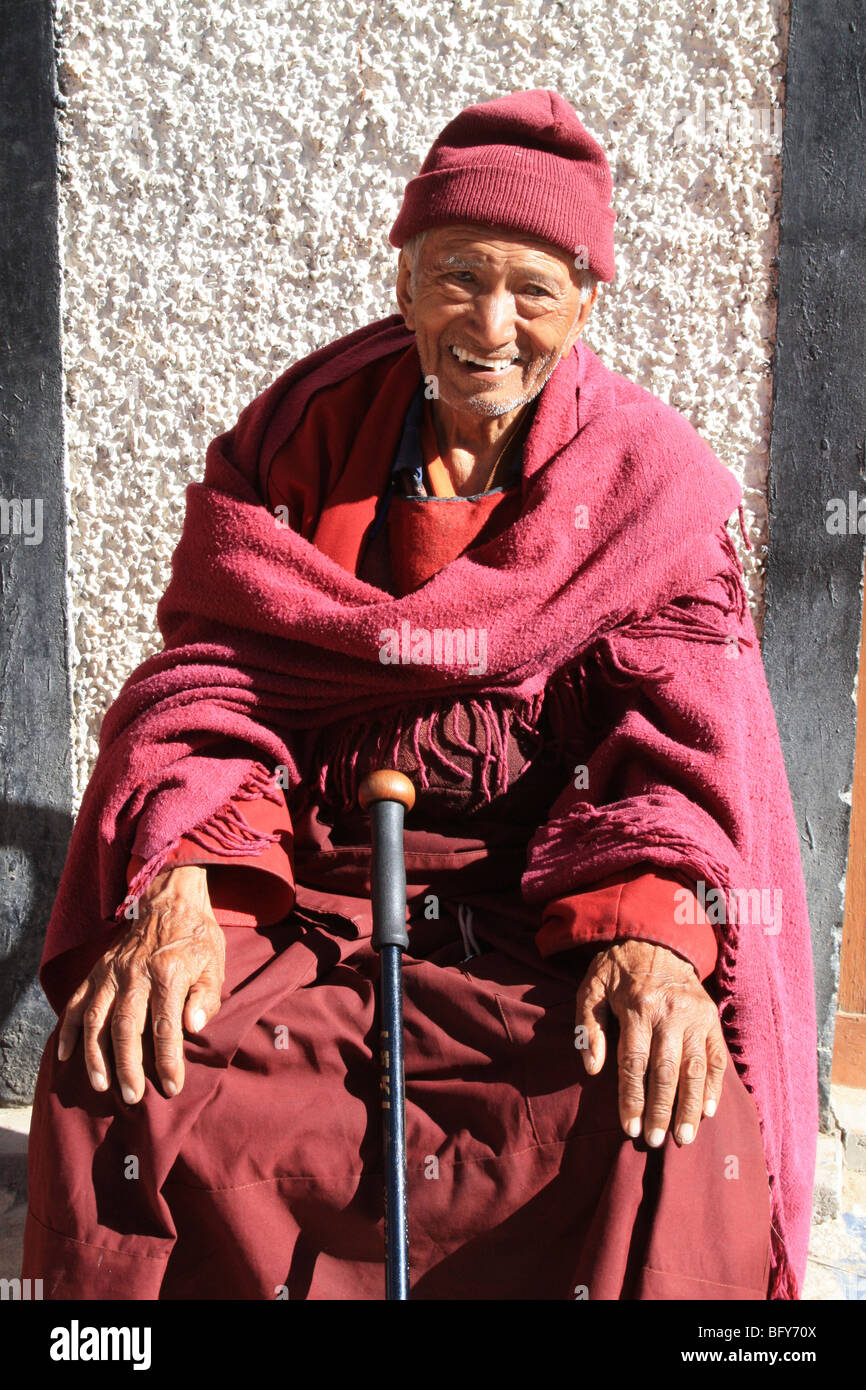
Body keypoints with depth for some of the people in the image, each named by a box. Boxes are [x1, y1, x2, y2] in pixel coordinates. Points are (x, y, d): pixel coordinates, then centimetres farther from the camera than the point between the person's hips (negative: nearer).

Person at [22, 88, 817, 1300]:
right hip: (302, 889, 1)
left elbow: (682, 737, -6)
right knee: (126, 1077, -24)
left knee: (673, 1121, -27)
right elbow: (211, 671, -2)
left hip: (550, 903, 0)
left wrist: (648, 932, -26)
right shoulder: (302, 431, 5)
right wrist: (174, 887, -21)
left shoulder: (658, 481, 2)